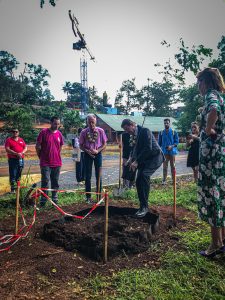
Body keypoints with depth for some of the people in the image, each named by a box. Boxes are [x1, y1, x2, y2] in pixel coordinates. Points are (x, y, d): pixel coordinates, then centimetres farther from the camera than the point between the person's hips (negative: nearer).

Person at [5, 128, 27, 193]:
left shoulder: (21, 140, 15)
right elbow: (7, 149, -9)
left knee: (19, 175, 10)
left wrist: (22, 153, -10)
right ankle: (13, 189, 1)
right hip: (12, 159, -4)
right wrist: (16, 154, -19)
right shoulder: (9, 140, 1)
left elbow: (25, 148, 11)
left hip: (21, 159, 4)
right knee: (13, 175, -5)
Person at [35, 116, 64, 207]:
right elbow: (38, 146, -2)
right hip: (45, 163, -4)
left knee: (55, 182, 10)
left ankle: (55, 199, 21)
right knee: (45, 181, -3)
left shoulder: (59, 134, 6)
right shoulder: (44, 132, -6)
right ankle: (43, 200, 7)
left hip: (57, 162, 4)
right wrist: (41, 157, 3)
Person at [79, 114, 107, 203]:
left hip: (98, 154, 0)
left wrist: (97, 150, -15)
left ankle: (99, 196, 14)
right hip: (88, 155, 0)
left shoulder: (100, 131, -3)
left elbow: (104, 144, 1)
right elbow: (81, 145, 3)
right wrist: (87, 151, -14)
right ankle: (88, 197, 15)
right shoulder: (84, 132, -2)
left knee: (98, 176, 4)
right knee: (88, 176, 5)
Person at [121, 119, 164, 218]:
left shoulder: (145, 131, -17)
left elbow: (148, 148, -26)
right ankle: (143, 207, 12)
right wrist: (132, 159, -1)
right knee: (138, 181, 0)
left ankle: (144, 206, -23)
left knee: (144, 175, -30)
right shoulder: (134, 135, 9)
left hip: (155, 157, -9)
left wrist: (137, 161, -26)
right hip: (145, 159, 9)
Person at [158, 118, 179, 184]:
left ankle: (174, 180, 14)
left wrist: (172, 146, -18)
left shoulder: (174, 132, 0)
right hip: (164, 152, 1)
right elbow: (159, 143, 8)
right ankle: (164, 180, 8)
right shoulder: (161, 133, 6)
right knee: (165, 167, 3)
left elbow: (177, 142, -1)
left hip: (172, 151, -1)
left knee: (172, 166, 6)